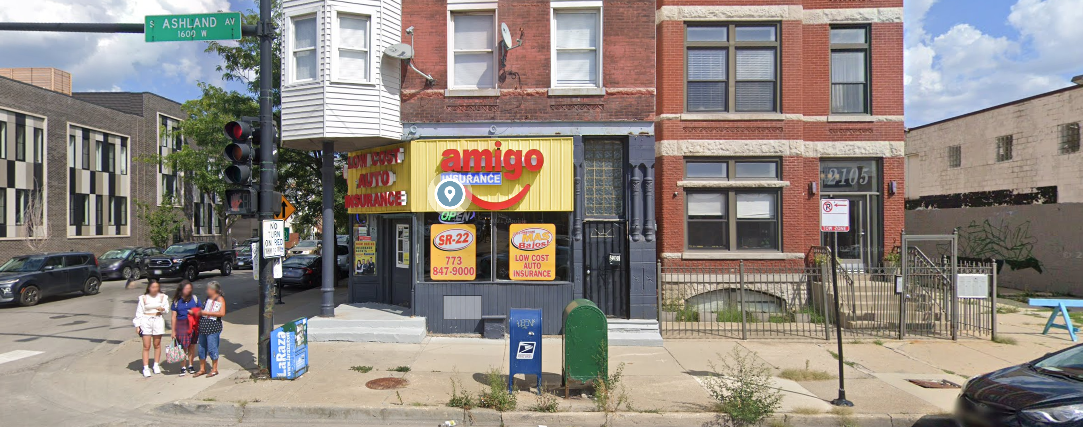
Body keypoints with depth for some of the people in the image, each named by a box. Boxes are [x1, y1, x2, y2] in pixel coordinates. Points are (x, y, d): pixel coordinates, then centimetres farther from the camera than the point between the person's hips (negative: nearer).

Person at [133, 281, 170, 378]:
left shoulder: (163, 297, 6)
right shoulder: (143, 298, 1)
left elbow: (167, 309, 6)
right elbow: (139, 312, 2)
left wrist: (162, 309, -17)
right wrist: (137, 325, -3)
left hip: (158, 321, 2)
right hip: (146, 321, -1)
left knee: (157, 345, 9)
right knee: (146, 346, -4)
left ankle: (156, 365, 22)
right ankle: (146, 368, -3)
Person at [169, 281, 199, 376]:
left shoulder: (194, 298, 1)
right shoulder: (177, 301, 0)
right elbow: (174, 316, 2)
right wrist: (173, 330, 2)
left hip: (193, 324, 1)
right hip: (181, 325, -1)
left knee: (192, 345, 7)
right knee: (182, 346, 1)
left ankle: (191, 365, 22)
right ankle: (183, 367, 13)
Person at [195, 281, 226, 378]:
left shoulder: (220, 299, -8)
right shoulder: (208, 298, 13)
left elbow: (222, 313, -18)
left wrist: (207, 312, -16)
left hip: (213, 327, -7)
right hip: (203, 326, 8)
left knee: (212, 348, -2)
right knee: (202, 348, 12)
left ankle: (214, 369, 11)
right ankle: (202, 369, 25)